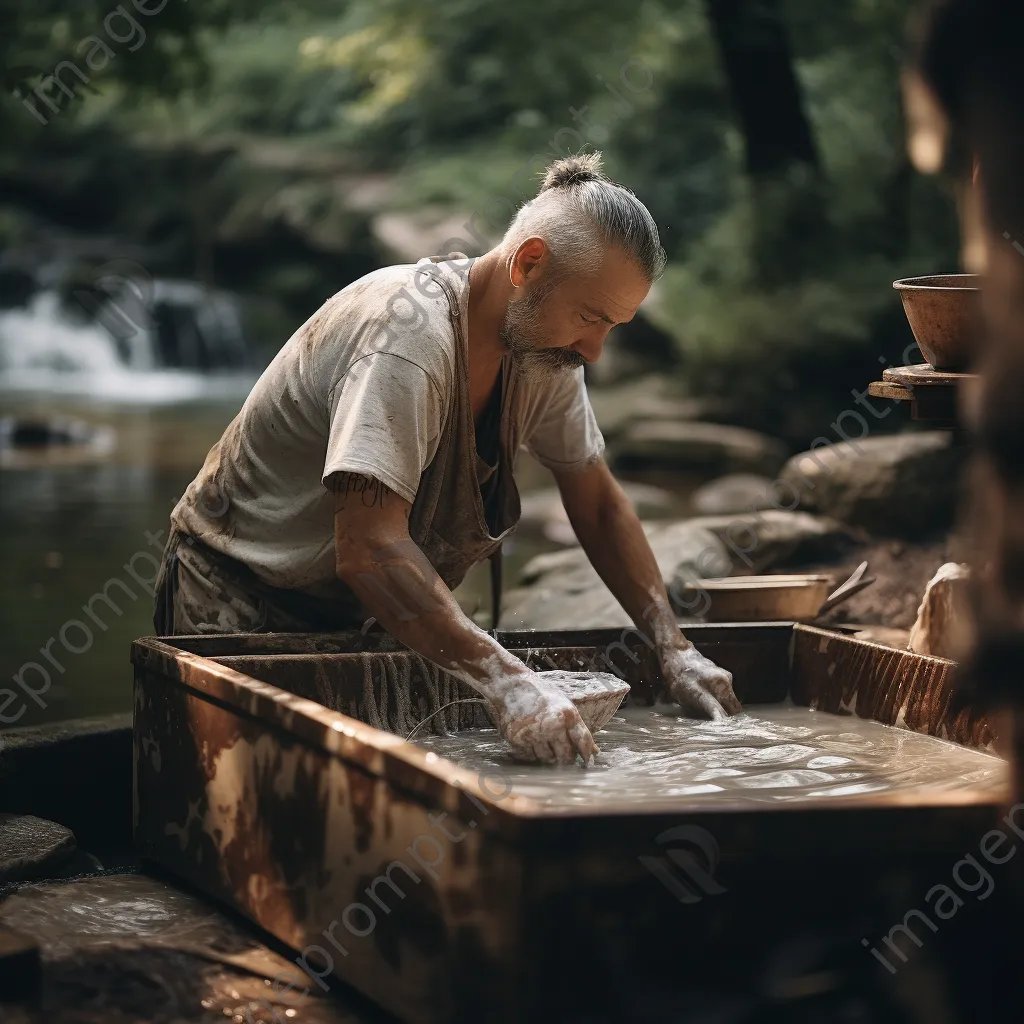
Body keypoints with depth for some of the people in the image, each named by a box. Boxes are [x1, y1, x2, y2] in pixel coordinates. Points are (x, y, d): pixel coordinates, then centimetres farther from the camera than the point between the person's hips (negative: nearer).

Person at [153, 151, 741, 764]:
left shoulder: (544, 343, -7)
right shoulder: (410, 334, -32)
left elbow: (600, 506, 5)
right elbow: (368, 550, -41)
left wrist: (675, 650, -7)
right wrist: (509, 683, -48)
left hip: (354, 619, 7)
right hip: (239, 601, -7)